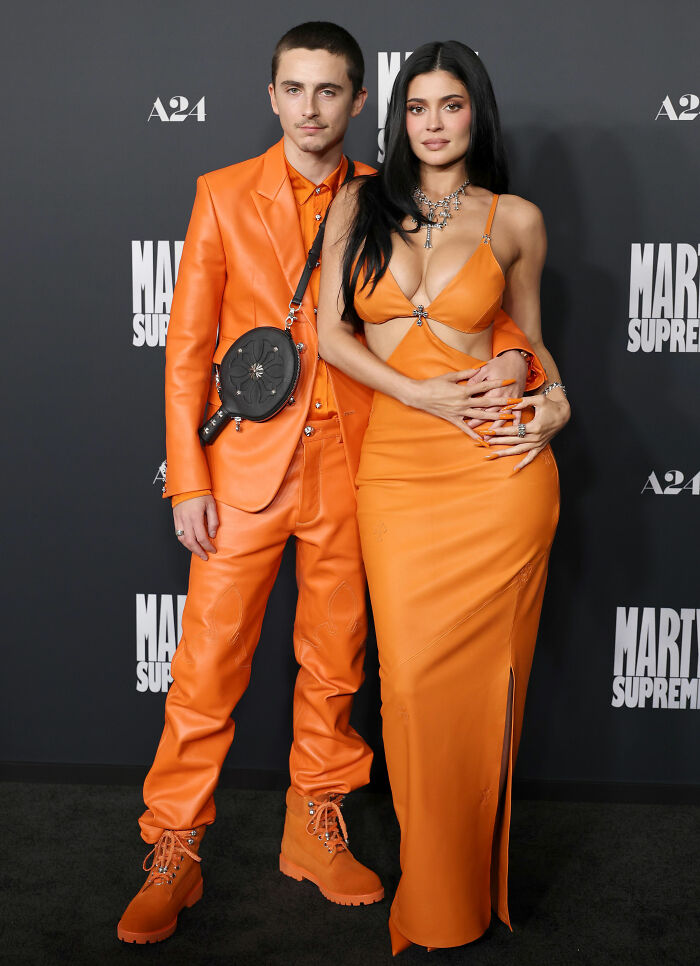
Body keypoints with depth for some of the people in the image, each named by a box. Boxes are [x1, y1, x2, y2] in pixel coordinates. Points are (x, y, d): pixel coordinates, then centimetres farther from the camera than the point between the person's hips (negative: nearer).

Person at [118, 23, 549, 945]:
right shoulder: (223, 195, 3)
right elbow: (187, 344, 1)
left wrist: (512, 351, -15)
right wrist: (187, 479, -6)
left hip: (348, 463, 2)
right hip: (247, 462, -1)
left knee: (334, 661, 11)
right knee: (208, 664, 2)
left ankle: (316, 829, 30)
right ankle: (175, 853, 18)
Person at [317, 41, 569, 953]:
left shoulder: (515, 220, 8)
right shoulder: (359, 205, 9)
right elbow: (332, 332, 3)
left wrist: (553, 400, -3)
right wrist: (422, 394, -9)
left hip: (499, 466, -1)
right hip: (396, 465, 1)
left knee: (482, 673, 2)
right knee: (410, 675, 0)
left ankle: (474, 888, 23)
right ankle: (432, 892, 21)